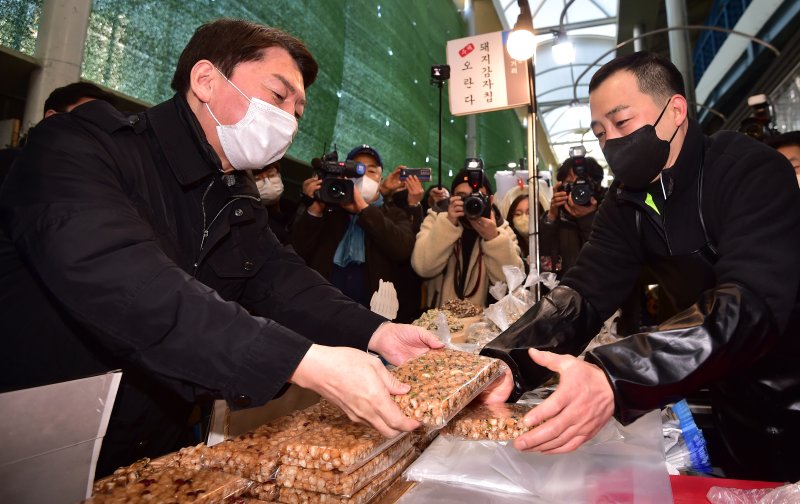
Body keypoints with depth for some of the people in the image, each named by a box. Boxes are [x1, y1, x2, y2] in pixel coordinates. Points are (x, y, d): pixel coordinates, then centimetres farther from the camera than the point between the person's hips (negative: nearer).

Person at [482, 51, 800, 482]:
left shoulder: (753, 172, -22)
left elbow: (752, 303, -36)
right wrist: (504, 363, -35)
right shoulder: (625, 202, -6)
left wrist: (613, 379, -51)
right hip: (738, 403, 5)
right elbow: (583, 293, -16)